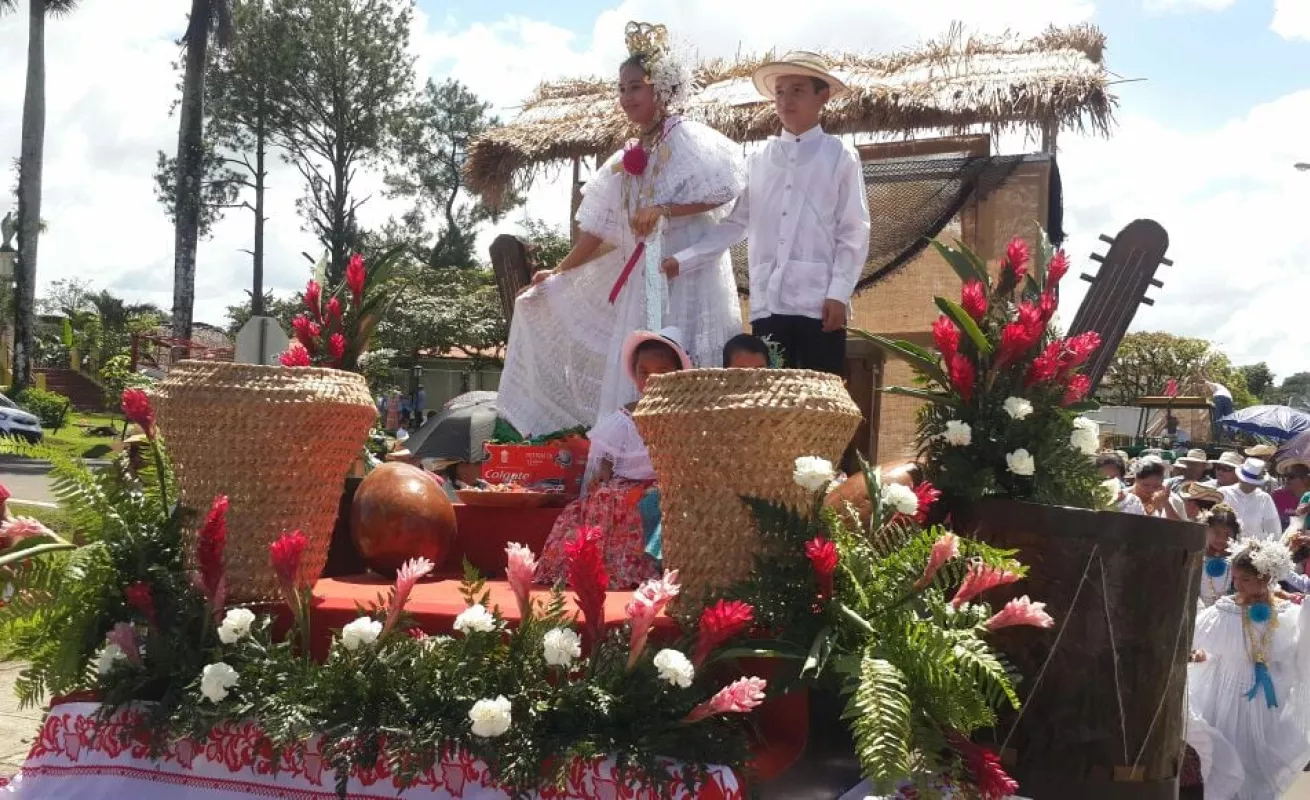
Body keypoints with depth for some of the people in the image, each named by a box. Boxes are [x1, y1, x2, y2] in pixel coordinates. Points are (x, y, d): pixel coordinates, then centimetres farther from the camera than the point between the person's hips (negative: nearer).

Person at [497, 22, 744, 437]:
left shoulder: (689, 139, -5)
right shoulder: (627, 157, 16)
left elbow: (725, 191, -15)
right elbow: (599, 226, 18)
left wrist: (664, 209, -20)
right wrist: (559, 272, 18)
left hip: (688, 271, -7)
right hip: (641, 274, 8)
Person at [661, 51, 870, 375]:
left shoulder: (841, 156, 2)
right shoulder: (759, 160, 12)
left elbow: (854, 232, -1)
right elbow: (735, 223, 13)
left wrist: (838, 293, -9)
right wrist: (683, 259, 5)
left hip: (819, 303, -3)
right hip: (767, 302, 3)